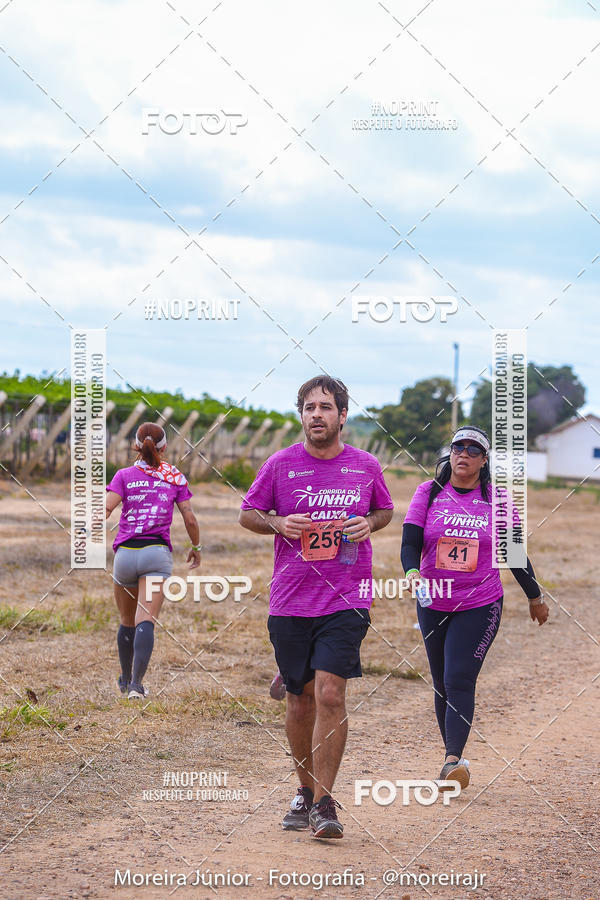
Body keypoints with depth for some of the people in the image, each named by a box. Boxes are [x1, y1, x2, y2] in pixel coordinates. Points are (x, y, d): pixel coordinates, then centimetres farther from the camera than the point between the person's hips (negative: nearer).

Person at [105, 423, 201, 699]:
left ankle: (125, 680, 32)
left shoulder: (124, 475, 7)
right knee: (146, 621, -11)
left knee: (127, 621, 17)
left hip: (125, 552, 1)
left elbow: (105, 508, -8)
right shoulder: (175, 476, 9)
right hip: (157, 552, -1)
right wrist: (196, 547, 23)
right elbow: (190, 519, 7)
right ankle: (136, 684, -25)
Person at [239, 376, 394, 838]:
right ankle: (305, 791, 27)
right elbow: (248, 514, 11)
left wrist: (368, 523, -2)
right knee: (301, 697, 9)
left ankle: (324, 802, -8)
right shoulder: (280, 464, 2)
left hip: (347, 598, -1)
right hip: (290, 600, 1)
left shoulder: (366, 466, 4)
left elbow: (385, 510, 20)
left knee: (330, 693, -14)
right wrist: (278, 524, -9)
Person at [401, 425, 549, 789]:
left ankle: (454, 760, -20)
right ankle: (454, 759, 20)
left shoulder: (497, 499, -1)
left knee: (460, 680, -15)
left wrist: (535, 597, 16)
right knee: (443, 684, 9)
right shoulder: (429, 493, 0)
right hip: (433, 604, 3)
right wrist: (412, 572, -30)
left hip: (480, 605, -2)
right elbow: (410, 543, -9)